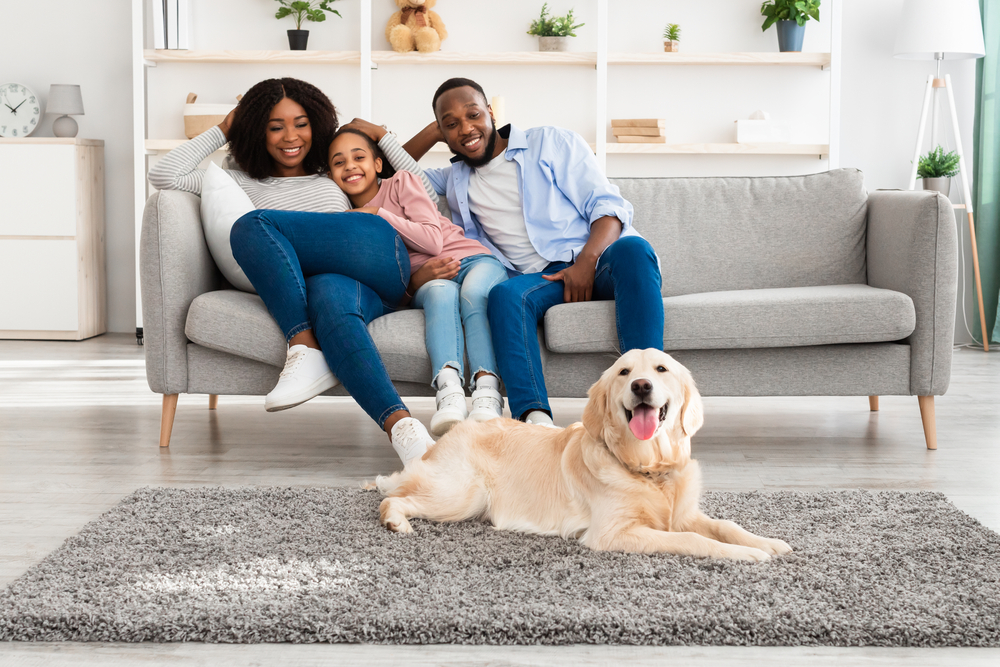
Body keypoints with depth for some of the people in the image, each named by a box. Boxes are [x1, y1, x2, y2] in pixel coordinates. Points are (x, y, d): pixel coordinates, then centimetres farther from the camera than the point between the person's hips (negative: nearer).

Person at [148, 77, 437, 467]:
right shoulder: (245, 183, 32)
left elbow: (424, 197, 28)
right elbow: (163, 176, 21)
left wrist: (381, 137, 27)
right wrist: (222, 131, 29)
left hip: (379, 269, 0)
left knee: (253, 225, -22)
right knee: (328, 298, -40)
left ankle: (306, 351, -37)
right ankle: (400, 427, -57)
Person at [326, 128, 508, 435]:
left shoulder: (401, 182, 8)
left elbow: (433, 240, -5)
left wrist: (377, 213, -5)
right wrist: (418, 277, -17)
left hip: (474, 259, -1)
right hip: (424, 280, 1)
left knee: (473, 292, -36)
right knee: (441, 292, -36)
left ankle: (486, 392, -56)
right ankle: (449, 390, -59)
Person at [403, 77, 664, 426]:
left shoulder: (553, 143, 15)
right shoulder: (456, 180, 29)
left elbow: (608, 206, 4)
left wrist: (586, 261, -16)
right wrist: (431, 133, 23)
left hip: (596, 261, -2)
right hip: (539, 278, 2)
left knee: (632, 249, -37)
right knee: (505, 293, -34)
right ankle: (534, 416, -56)